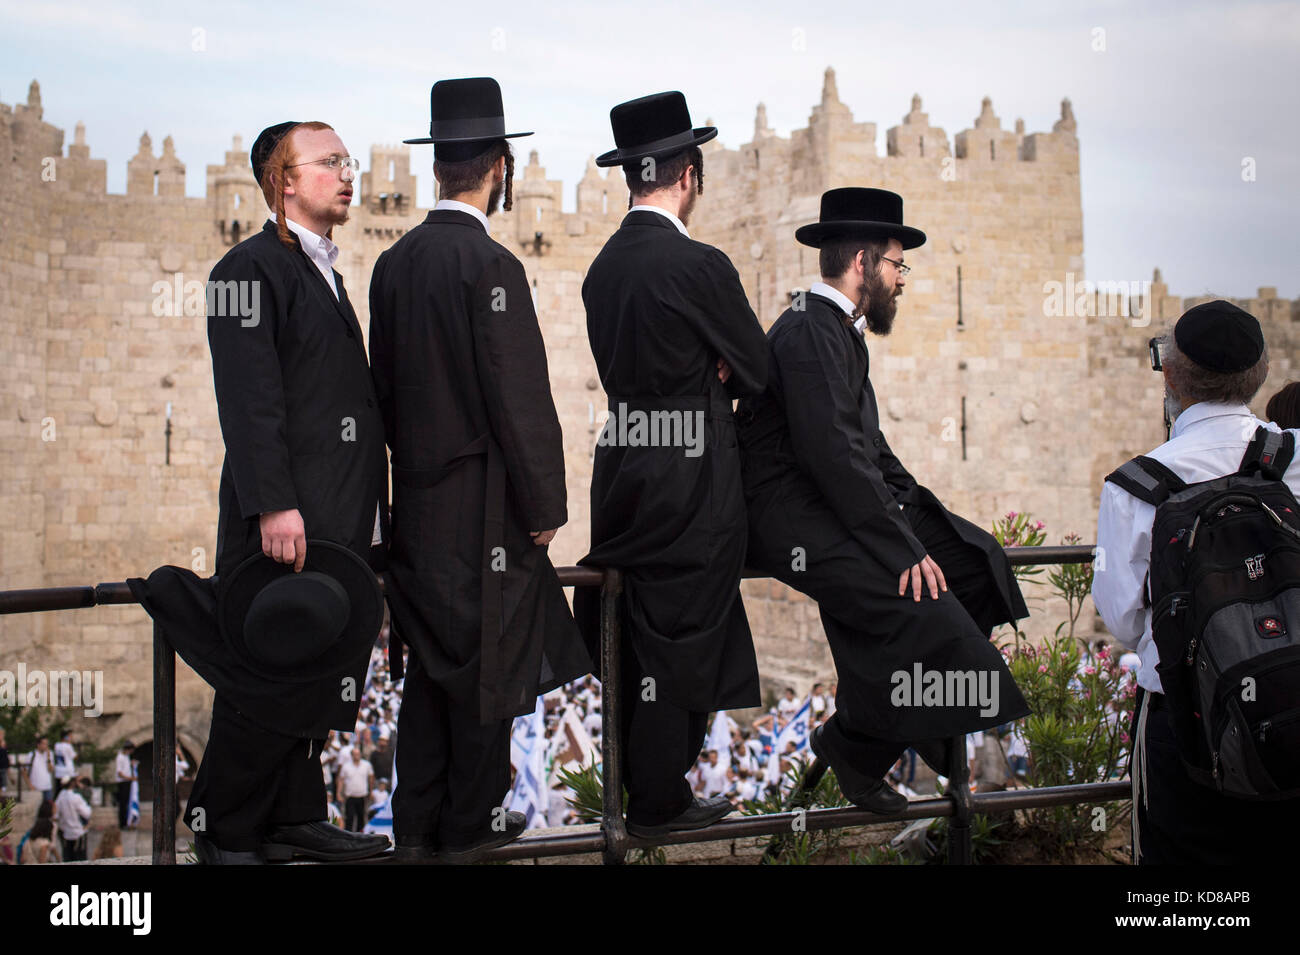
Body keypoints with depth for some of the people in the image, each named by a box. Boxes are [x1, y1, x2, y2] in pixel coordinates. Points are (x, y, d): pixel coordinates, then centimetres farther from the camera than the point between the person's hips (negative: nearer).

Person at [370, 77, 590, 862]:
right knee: (486, 661, 5)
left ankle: (419, 824, 23)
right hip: (482, 503, -7)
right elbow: (520, 398, -17)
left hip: (417, 498, 7)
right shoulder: (490, 266, -17)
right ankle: (471, 824, 17)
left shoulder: (396, 262, 5)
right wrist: (544, 506, -10)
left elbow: (386, 383, 12)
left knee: (432, 658, 15)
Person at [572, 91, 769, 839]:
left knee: (638, 636, 15)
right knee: (680, 633, 2)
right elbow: (757, 370, -6)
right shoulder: (700, 266, -15)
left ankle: (644, 783, 27)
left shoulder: (604, 267, 8)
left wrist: (698, 373, 7)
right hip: (692, 478, -8)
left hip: (625, 467, 8)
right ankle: (660, 799, 11)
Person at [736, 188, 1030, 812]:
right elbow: (833, 454, -23)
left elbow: (869, 445, 21)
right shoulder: (809, 332, -15)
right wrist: (902, 546, -24)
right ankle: (856, 743, -5)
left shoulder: (840, 330, 19)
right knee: (917, 602, -26)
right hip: (797, 520, -10)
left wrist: (919, 507, 7)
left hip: (843, 505, 10)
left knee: (975, 556, -2)